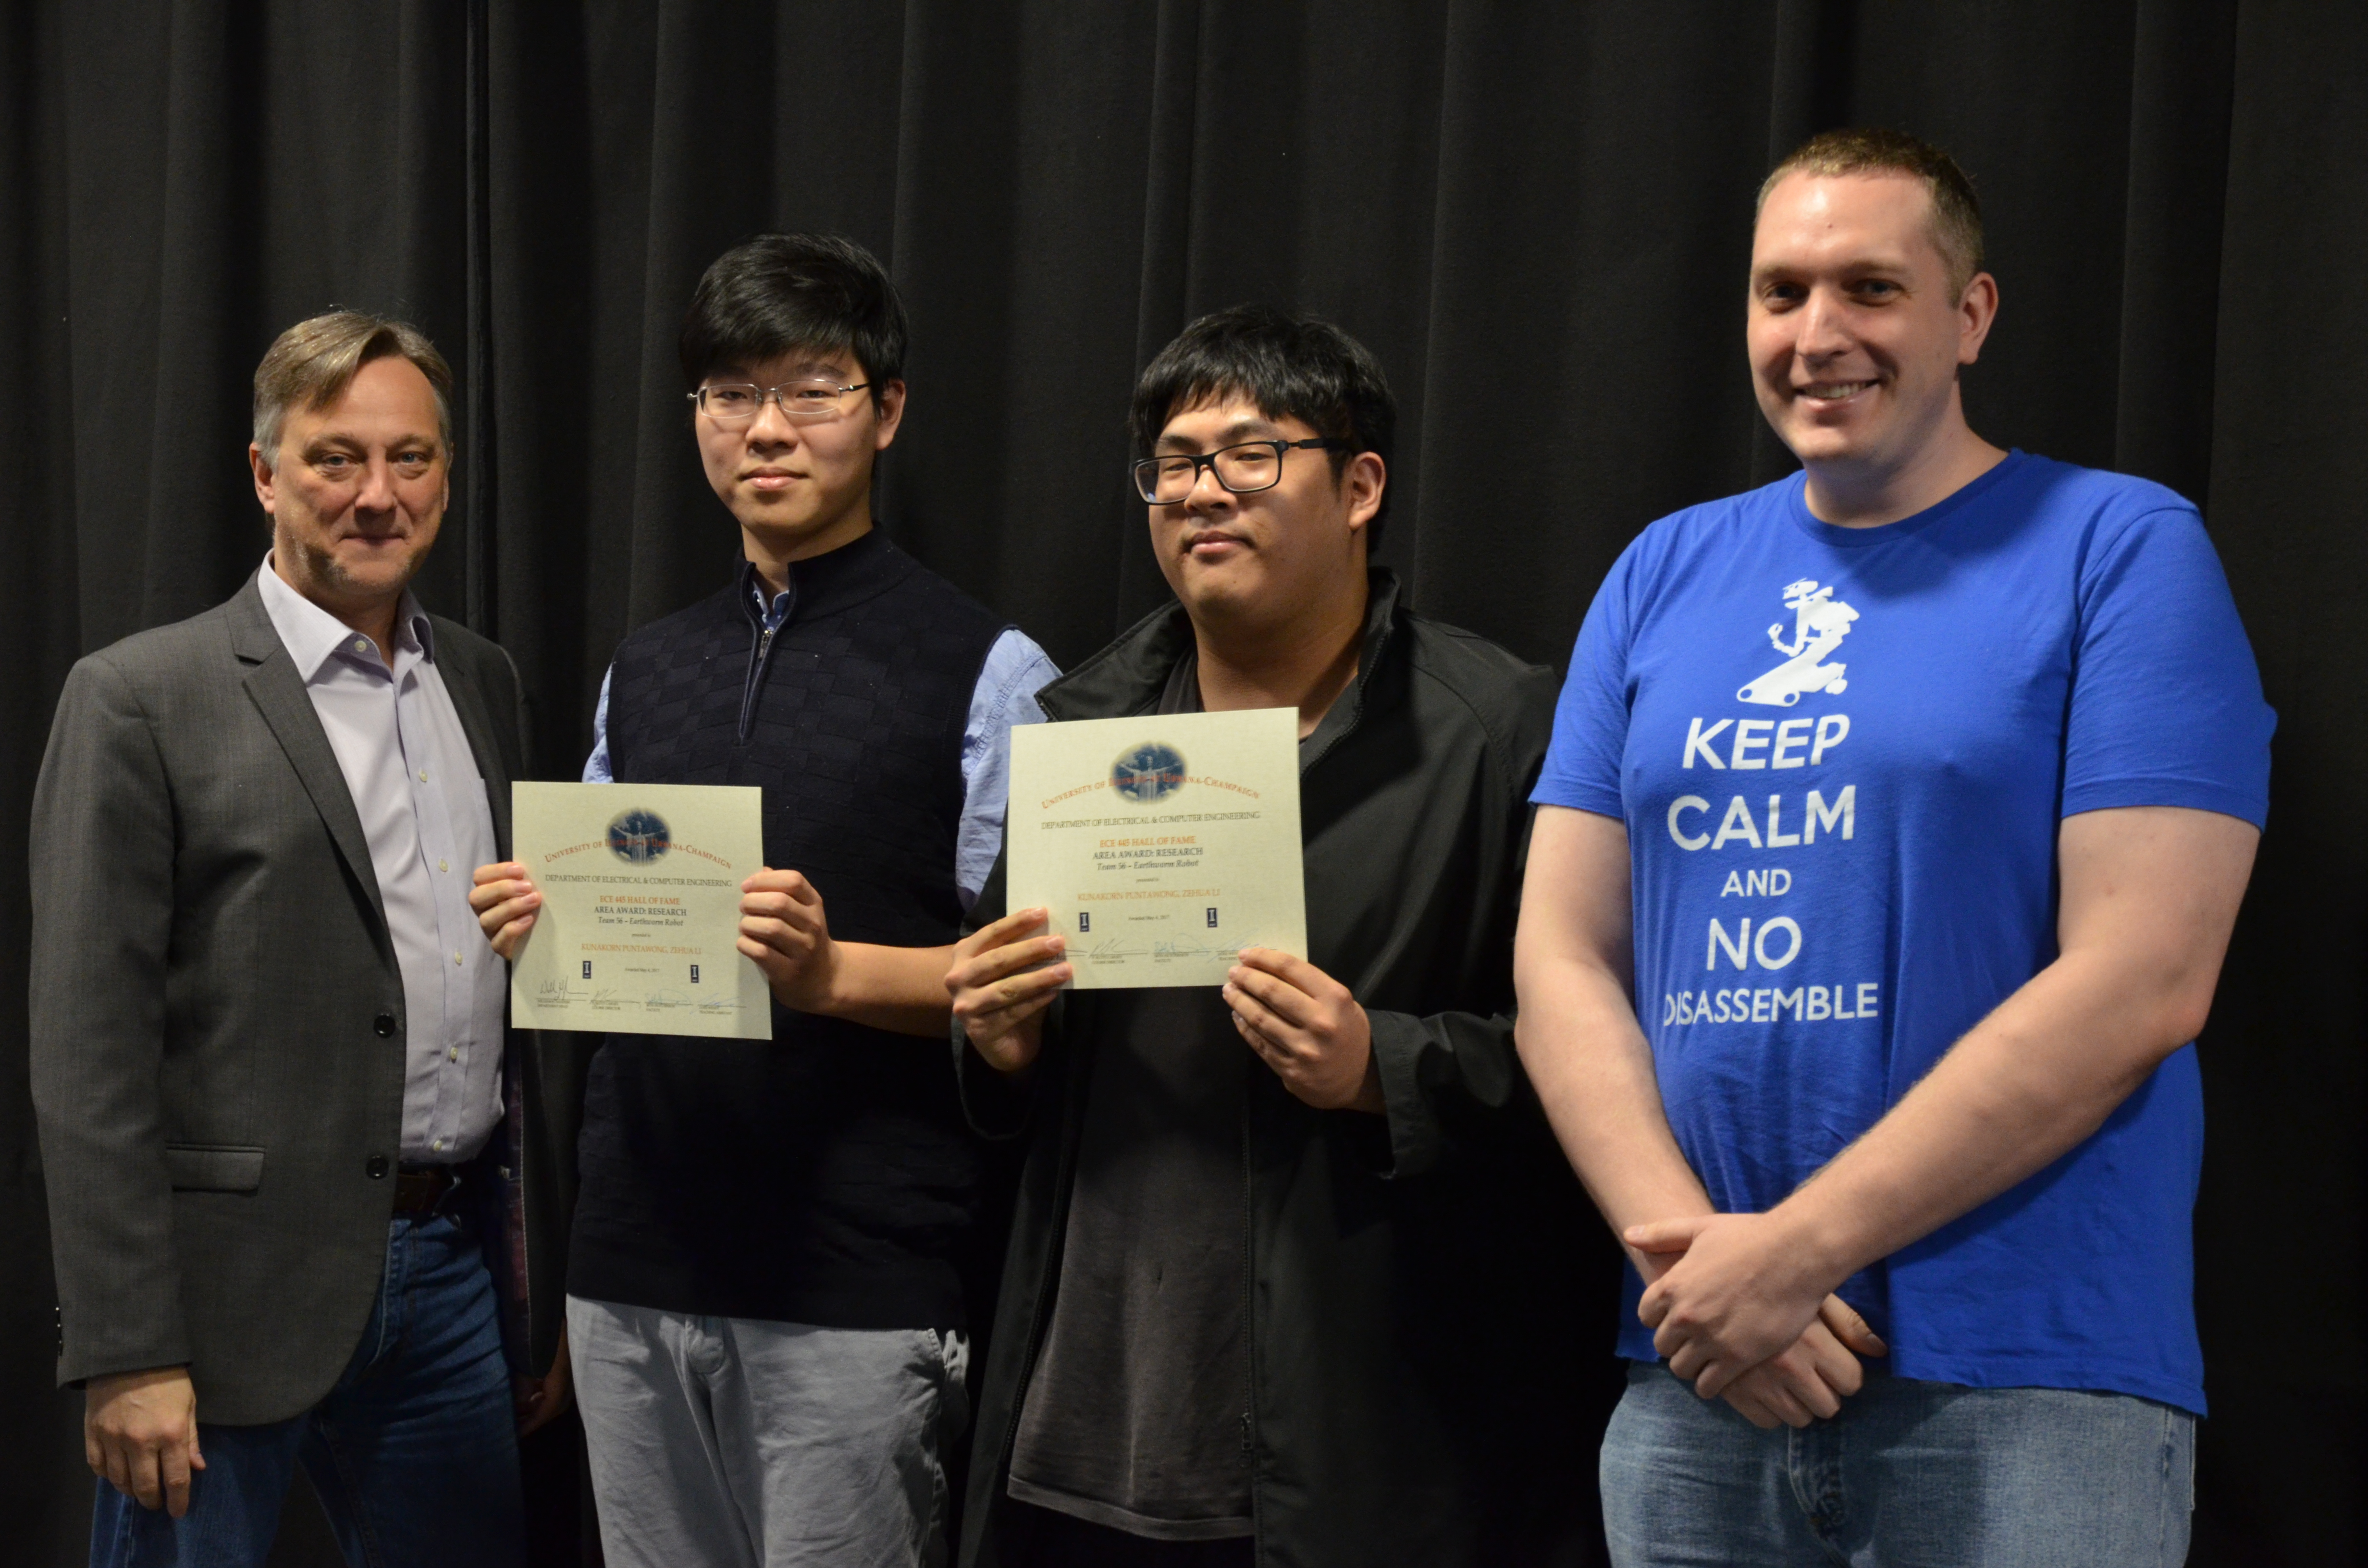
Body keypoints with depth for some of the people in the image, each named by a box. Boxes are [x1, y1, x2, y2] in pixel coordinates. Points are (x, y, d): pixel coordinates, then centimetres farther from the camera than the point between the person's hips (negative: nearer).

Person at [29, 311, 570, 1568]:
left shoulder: (483, 683, 12)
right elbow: (87, 1052, -10)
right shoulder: (140, 700, -7)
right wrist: (125, 1354, -15)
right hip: (240, 1284, -5)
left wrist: (543, 1285, 15)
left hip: (456, 1269, 6)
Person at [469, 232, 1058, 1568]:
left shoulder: (985, 671, -4)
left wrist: (831, 969, -23)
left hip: (859, 1289, -5)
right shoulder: (643, 672, 16)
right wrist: (537, 930, 0)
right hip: (635, 1260, 6)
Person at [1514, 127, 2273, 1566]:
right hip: (1692, 1384, 4)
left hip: (2024, 1391, -4)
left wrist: (1797, 1248, -15)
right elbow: (1562, 958, 6)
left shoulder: (2123, 552, -3)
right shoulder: (1661, 579, 10)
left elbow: (2142, 981, -12)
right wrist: (1687, 1244, -11)